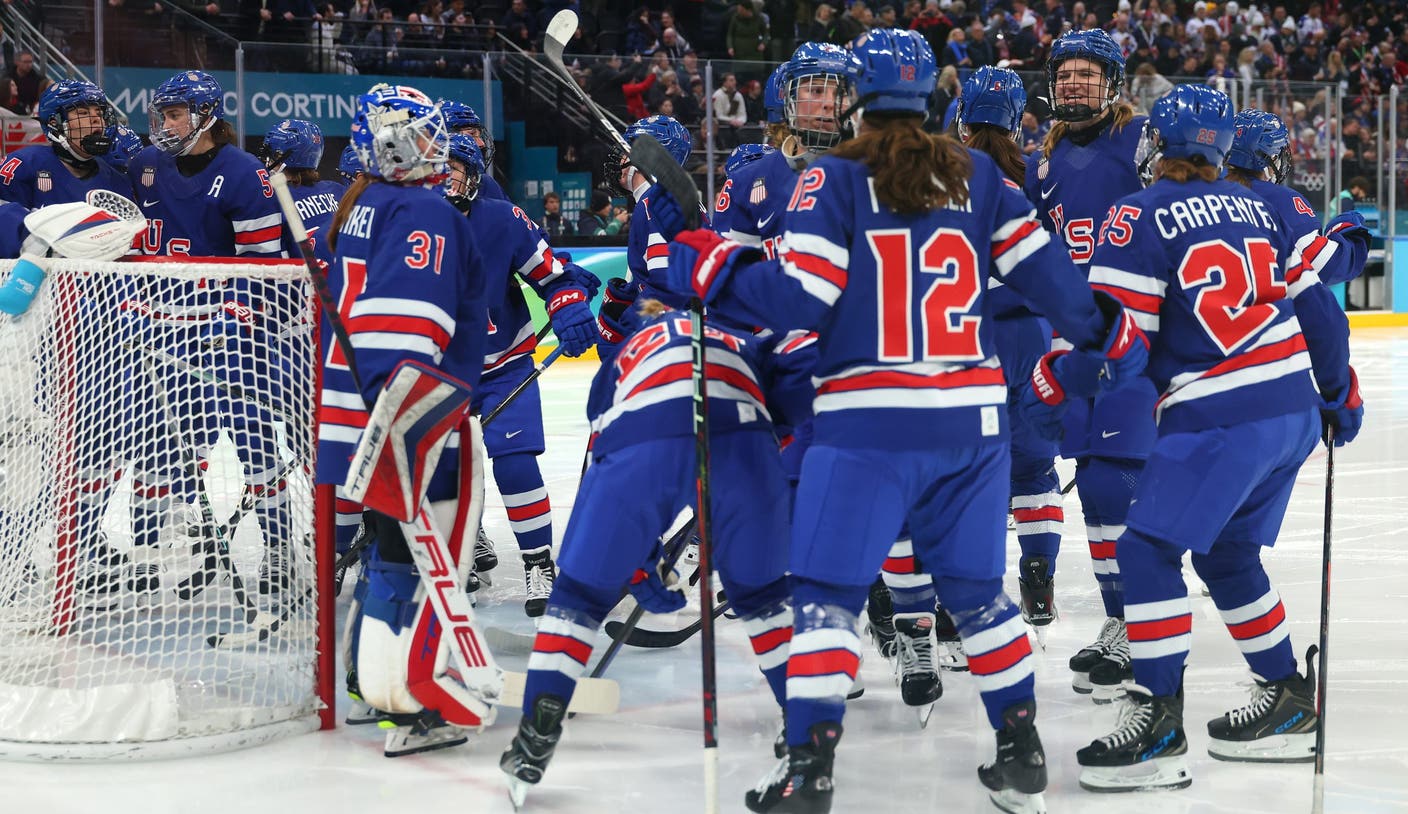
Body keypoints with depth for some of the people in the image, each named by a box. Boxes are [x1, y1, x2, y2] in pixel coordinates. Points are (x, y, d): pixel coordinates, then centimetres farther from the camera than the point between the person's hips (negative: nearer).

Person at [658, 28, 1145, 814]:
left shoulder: (834, 180, -4)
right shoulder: (977, 174, 7)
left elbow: (800, 298, -11)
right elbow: (1044, 269, 8)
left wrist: (709, 266, 2)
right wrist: (1108, 333, 23)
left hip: (868, 420, -4)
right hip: (972, 416, 4)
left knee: (828, 590, 2)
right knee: (977, 586, 18)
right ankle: (1023, 751, 20)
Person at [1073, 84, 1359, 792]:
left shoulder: (1139, 216, -5)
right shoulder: (1256, 208, 14)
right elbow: (1316, 305, 17)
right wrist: (1340, 392, 28)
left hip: (1220, 417, -8)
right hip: (1296, 411, 8)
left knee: (1148, 550, -5)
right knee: (1226, 554, 21)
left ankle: (1159, 724, -9)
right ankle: (1289, 704, 27)